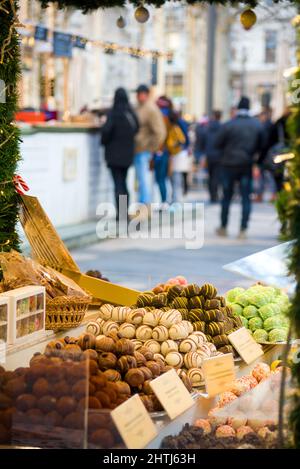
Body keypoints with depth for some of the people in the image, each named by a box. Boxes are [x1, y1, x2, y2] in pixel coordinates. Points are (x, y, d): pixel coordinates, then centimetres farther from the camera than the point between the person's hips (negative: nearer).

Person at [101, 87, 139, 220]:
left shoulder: (113, 113, -15)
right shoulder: (131, 113, 1)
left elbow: (106, 129, -24)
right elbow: (136, 129, 10)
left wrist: (104, 141, -7)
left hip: (114, 153, -5)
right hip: (127, 153, 5)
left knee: (118, 183, -3)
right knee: (123, 182, 15)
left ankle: (120, 213, -7)